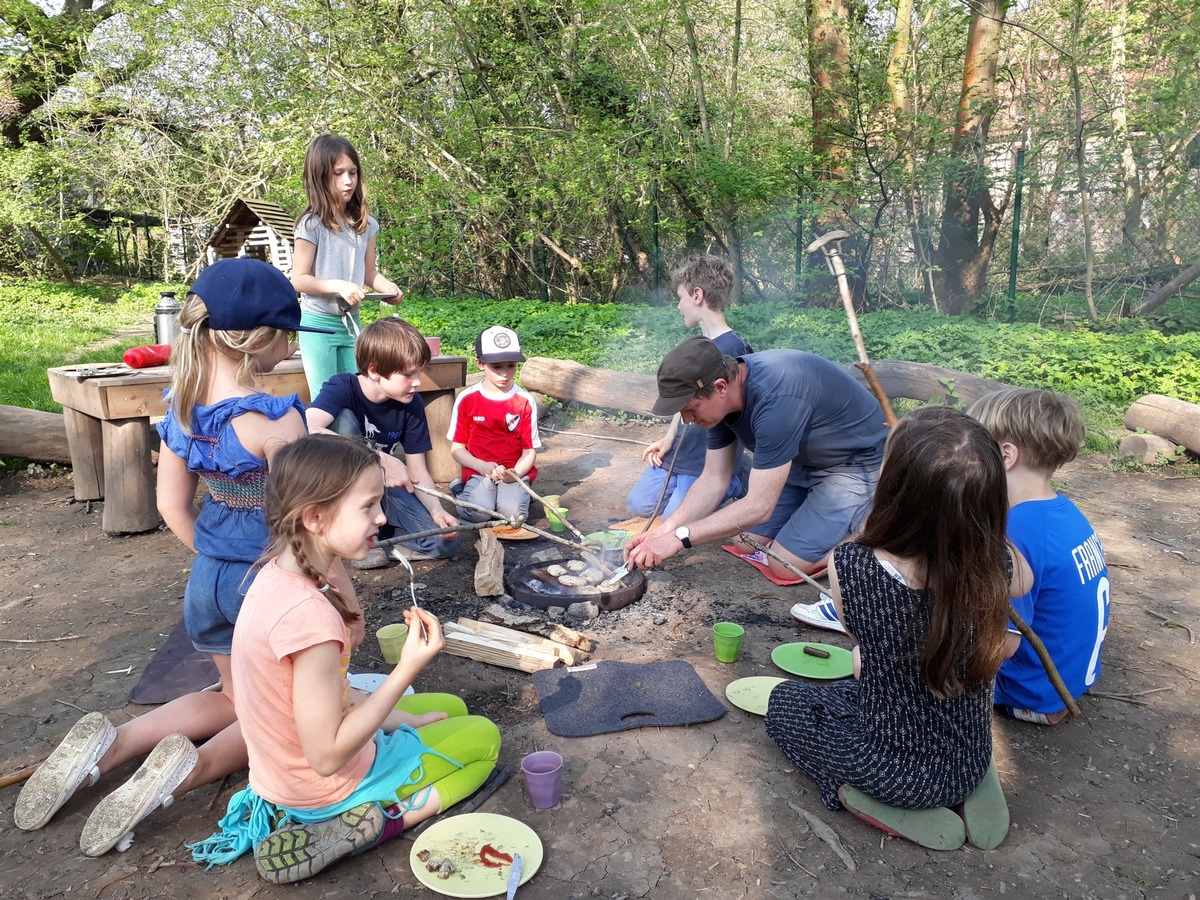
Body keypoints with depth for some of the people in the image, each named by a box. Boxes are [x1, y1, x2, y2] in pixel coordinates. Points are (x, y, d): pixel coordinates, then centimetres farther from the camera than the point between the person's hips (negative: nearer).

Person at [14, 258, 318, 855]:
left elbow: (171, 505, 3)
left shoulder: (182, 403, -4)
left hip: (209, 576, 7)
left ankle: (110, 746, 10)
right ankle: (193, 769, -8)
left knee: (236, 697, 28)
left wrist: (216, 560, 14)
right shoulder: (274, 418, -25)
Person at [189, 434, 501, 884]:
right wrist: (408, 668, -31)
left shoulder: (279, 573, -8)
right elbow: (328, 756, -30)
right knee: (483, 736, 10)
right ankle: (374, 823, -6)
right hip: (324, 786, -8)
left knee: (451, 707, 25)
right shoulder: (309, 613, -36)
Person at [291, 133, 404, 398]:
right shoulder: (312, 224, -11)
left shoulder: (366, 224, 4)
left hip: (351, 323, 5)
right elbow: (299, 280, -10)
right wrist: (339, 286, -24)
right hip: (319, 324, -5)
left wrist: (388, 287, -10)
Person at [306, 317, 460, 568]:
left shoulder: (411, 404, -9)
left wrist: (436, 509, -26)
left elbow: (418, 470, -6)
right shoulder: (342, 388, -22)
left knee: (444, 541, -19)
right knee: (344, 419, -32)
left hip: (381, 487, 3)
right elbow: (306, 431, -44)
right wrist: (381, 460, -47)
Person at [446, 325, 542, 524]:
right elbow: (457, 448, 3)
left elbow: (530, 450, 0)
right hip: (479, 471, 0)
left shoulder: (525, 402, -2)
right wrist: (481, 466, -16)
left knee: (513, 513, -27)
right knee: (478, 512, -27)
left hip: (515, 473, 0)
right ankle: (462, 491, 5)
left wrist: (515, 474, -20)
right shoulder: (466, 399, -1)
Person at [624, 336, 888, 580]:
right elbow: (714, 479, -6)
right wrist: (664, 530, -18)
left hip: (857, 462, -8)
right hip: (804, 459, 8)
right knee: (747, 544, 5)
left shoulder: (775, 400, -38)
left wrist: (678, 538, -35)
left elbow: (758, 507, -36)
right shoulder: (721, 397, -12)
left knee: (786, 564, -12)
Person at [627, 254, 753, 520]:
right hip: (676, 454, 9)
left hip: (707, 464, -9)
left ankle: (731, 484, 10)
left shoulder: (733, 348, -22)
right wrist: (668, 439, 8)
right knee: (638, 504, 12)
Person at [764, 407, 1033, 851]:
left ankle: (859, 794, 3)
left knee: (787, 701, 22)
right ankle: (975, 793, 16)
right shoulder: (996, 565, -21)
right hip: (970, 763, 4)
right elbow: (1024, 581, 7)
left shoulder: (851, 566, -29)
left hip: (895, 771, -3)